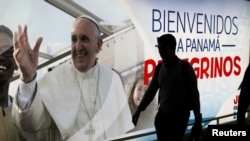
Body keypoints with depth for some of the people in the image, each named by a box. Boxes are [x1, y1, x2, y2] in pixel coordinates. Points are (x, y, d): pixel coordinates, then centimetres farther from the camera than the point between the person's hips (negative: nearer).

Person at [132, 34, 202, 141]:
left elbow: (194, 94, -7)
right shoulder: (159, 68, 4)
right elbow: (151, 91, 12)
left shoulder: (185, 67, -10)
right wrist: (139, 110, 9)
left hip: (179, 116, -5)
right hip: (162, 114, 5)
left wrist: (198, 119, -8)